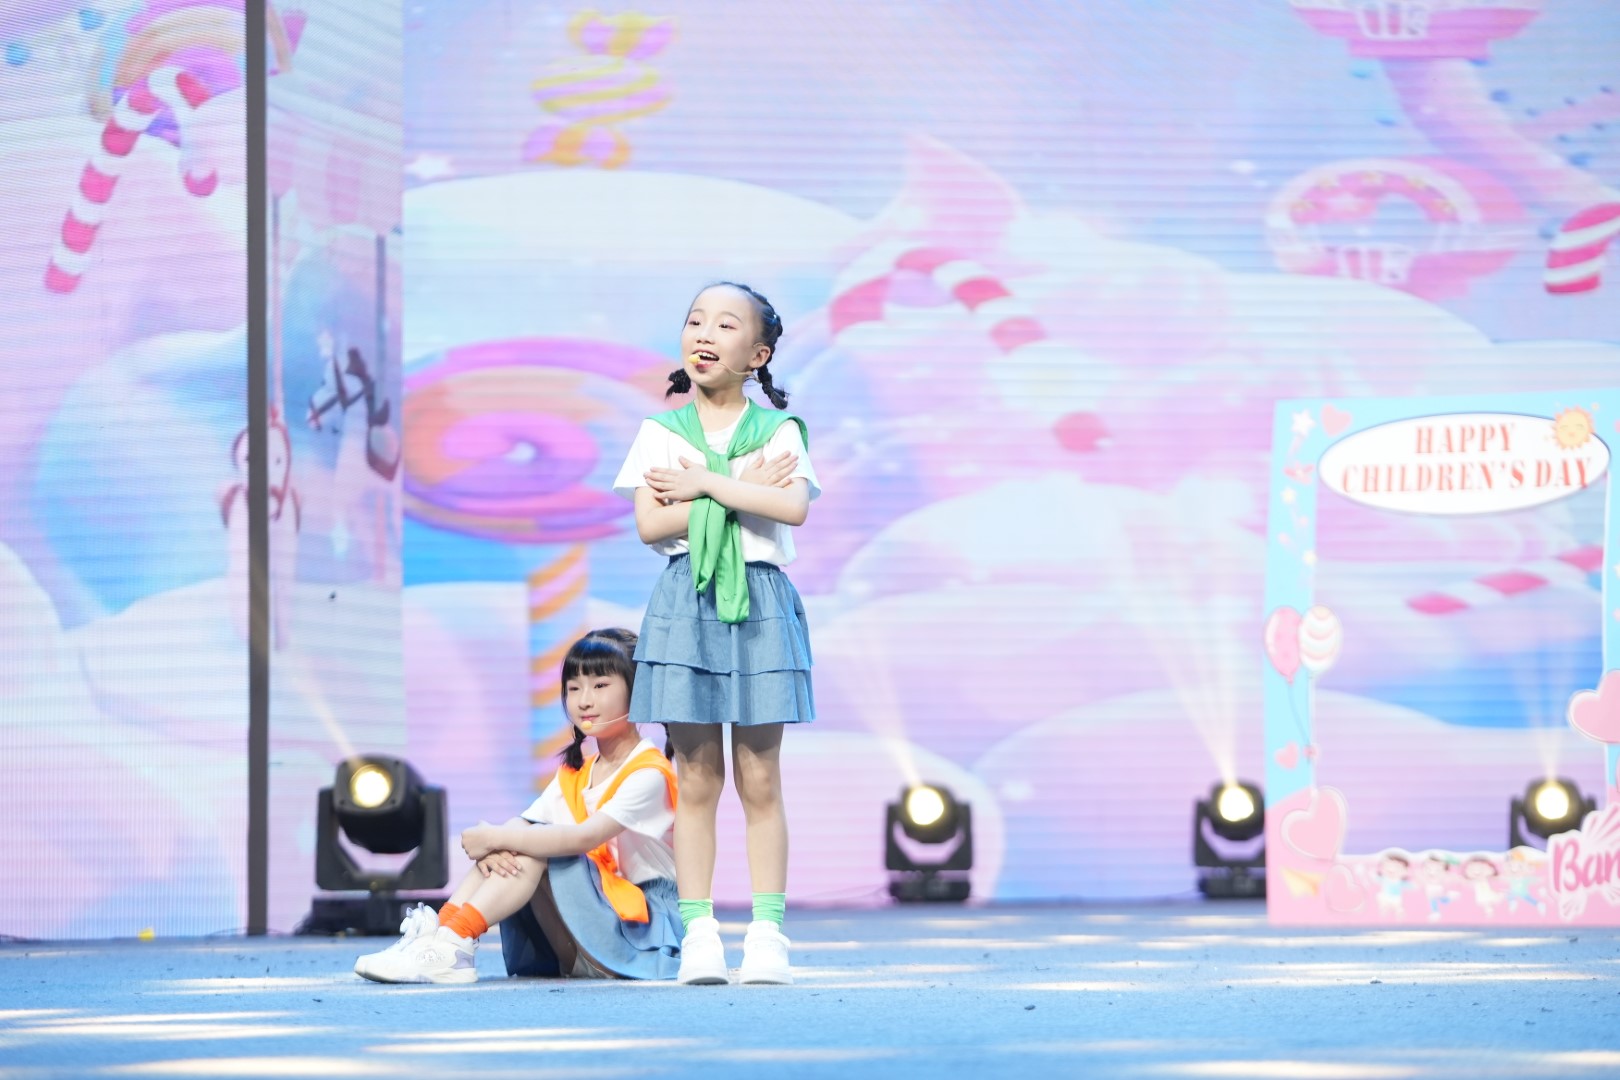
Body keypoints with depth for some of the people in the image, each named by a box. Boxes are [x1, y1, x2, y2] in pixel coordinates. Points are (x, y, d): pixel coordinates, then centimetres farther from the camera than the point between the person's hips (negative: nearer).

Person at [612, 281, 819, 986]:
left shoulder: (778, 429, 6)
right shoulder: (661, 433, 8)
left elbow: (794, 506, -12)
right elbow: (650, 525, -5)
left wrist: (704, 485, -10)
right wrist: (743, 490, -9)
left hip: (760, 602, 0)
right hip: (686, 600, 1)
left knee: (759, 777, 0)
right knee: (696, 777, 0)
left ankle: (767, 931, 1)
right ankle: (698, 934, 1)